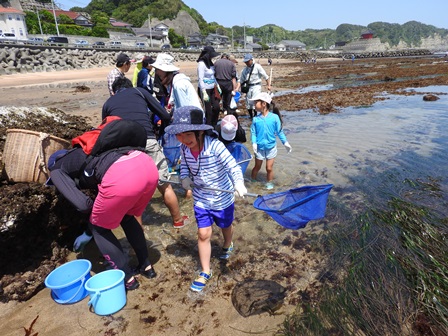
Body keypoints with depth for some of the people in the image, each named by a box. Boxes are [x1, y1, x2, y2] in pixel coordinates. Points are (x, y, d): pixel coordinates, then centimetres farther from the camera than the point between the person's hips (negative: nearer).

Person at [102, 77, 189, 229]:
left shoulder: (107, 103, 24)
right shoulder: (139, 91, 19)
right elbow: (165, 116, 13)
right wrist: (158, 131, 32)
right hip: (147, 142, -1)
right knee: (165, 185, 17)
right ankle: (178, 220, 35)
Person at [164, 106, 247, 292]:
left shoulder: (215, 146, -29)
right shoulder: (184, 148, -12)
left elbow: (232, 166, -28)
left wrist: (238, 183, -44)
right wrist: (185, 177, -11)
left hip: (222, 198, -3)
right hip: (201, 199, 3)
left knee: (226, 226, 23)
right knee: (203, 234, 3)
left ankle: (227, 245, 58)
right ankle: (205, 272, 21)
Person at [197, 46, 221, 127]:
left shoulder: (210, 63, 9)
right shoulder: (201, 64, -14)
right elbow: (200, 79, -17)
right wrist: (204, 93, -21)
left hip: (212, 89, 8)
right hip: (205, 89, -8)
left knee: (217, 107, 9)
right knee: (208, 111, -1)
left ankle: (214, 126, 25)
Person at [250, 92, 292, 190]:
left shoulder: (275, 117, -11)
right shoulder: (256, 119, -6)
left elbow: (279, 131, -3)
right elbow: (253, 132, -5)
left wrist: (285, 142, -3)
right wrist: (254, 143, -19)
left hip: (271, 147, -1)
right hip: (259, 147, 1)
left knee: (269, 168, 7)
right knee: (257, 167, 15)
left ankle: (269, 183, 28)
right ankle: (252, 181, 33)